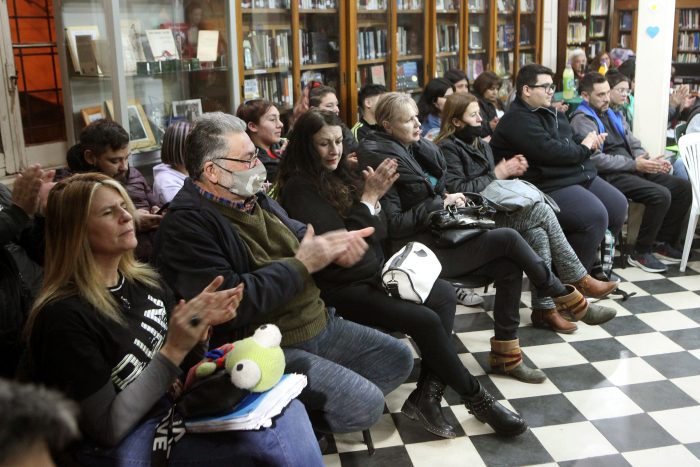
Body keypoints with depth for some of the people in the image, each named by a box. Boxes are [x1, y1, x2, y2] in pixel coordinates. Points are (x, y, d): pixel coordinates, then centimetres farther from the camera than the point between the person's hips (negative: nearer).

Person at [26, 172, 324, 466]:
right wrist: (174, 351, -23)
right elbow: (107, 429, -19)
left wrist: (200, 328, -10)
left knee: (288, 413, -13)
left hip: (177, 408, 7)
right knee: (277, 428, -19)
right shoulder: (63, 317, -19)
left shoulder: (146, 281, 2)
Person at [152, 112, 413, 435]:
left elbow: (300, 234, 19)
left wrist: (335, 244, -6)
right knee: (365, 405, -21)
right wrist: (302, 264, -20)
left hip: (319, 324, 10)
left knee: (399, 359, 13)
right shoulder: (186, 227, -19)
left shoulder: (254, 199, 10)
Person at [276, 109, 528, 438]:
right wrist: (369, 197, -17)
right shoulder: (299, 188, -12)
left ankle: (427, 394, -12)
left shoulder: (342, 174, 10)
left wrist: (374, 198, -10)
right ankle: (475, 397, 1)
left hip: (372, 274, 8)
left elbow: (378, 235, 9)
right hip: (341, 288, -8)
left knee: (444, 295, -8)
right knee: (426, 320, -19)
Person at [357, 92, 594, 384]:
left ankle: (505, 356, -3)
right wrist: (441, 203, -14)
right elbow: (394, 224, -17)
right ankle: (563, 296, 9)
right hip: (418, 249, -8)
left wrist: (451, 199, 2)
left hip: (438, 234, 8)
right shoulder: (381, 161, -13)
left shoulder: (421, 149, 10)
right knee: (508, 238, -15)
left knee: (509, 267, -12)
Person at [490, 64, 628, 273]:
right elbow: (549, 151, -24)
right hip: (548, 187, -11)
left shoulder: (550, 113, 18)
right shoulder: (517, 120, -15)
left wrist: (589, 143, 3)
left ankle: (597, 261, 23)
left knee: (618, 204, 7)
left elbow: (568, 143, 27)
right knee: (595, 215, -25)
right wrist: (583, 149, -8)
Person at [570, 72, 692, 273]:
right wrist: (634, 165, -15)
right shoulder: (582, 120, -7)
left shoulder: (613, 114, 21)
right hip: (611, 176, -9)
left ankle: (662, 242, 10)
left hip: (633, 170, 9)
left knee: (683, 187, -2)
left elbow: (634, 144, 21)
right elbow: (596, 159, -18)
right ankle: (641, 253, -10)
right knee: (660, 194, -26)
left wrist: (650, 160, -1)